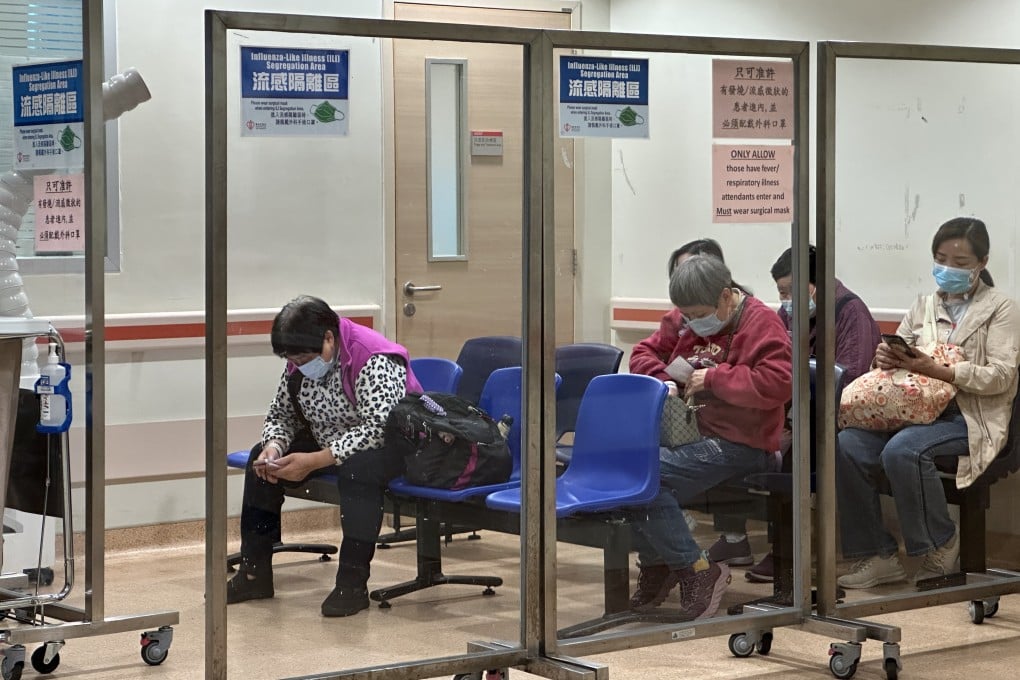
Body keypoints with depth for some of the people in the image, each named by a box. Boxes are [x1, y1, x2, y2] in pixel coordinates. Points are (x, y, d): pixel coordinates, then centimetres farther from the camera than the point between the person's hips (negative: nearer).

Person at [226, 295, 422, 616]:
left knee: (358, 468, -39)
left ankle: (353, 585, -35)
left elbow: (377, 428, -35)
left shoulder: (374, 360, -27)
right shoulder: (300, 363, -4)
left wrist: (316, 461, -40)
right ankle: (254, 572, 0)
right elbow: (280, 414, 6)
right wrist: (274, 446, -18)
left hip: (391, 445, -8)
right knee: (261, 457, -3)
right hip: (330, 442, 8)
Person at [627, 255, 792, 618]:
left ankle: (697, 571, -12)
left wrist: (714, 377, -16)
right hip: (694, 434, 9)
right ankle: (654, 562, 4)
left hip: (738, 444, -9)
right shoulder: (691, 326, 15)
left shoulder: (761, 322, -8)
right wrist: (664, 382, 5)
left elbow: (778, 383, -22)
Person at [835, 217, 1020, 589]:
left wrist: (936, 371, -20)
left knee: (902, 450, -34)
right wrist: (887, 357, -11)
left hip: (969, 417, -5)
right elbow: (899, 356, 16)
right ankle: (878, 557, -15)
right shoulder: (923, 305, 20)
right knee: (848, 444, -22)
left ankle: (941, 545, -12)